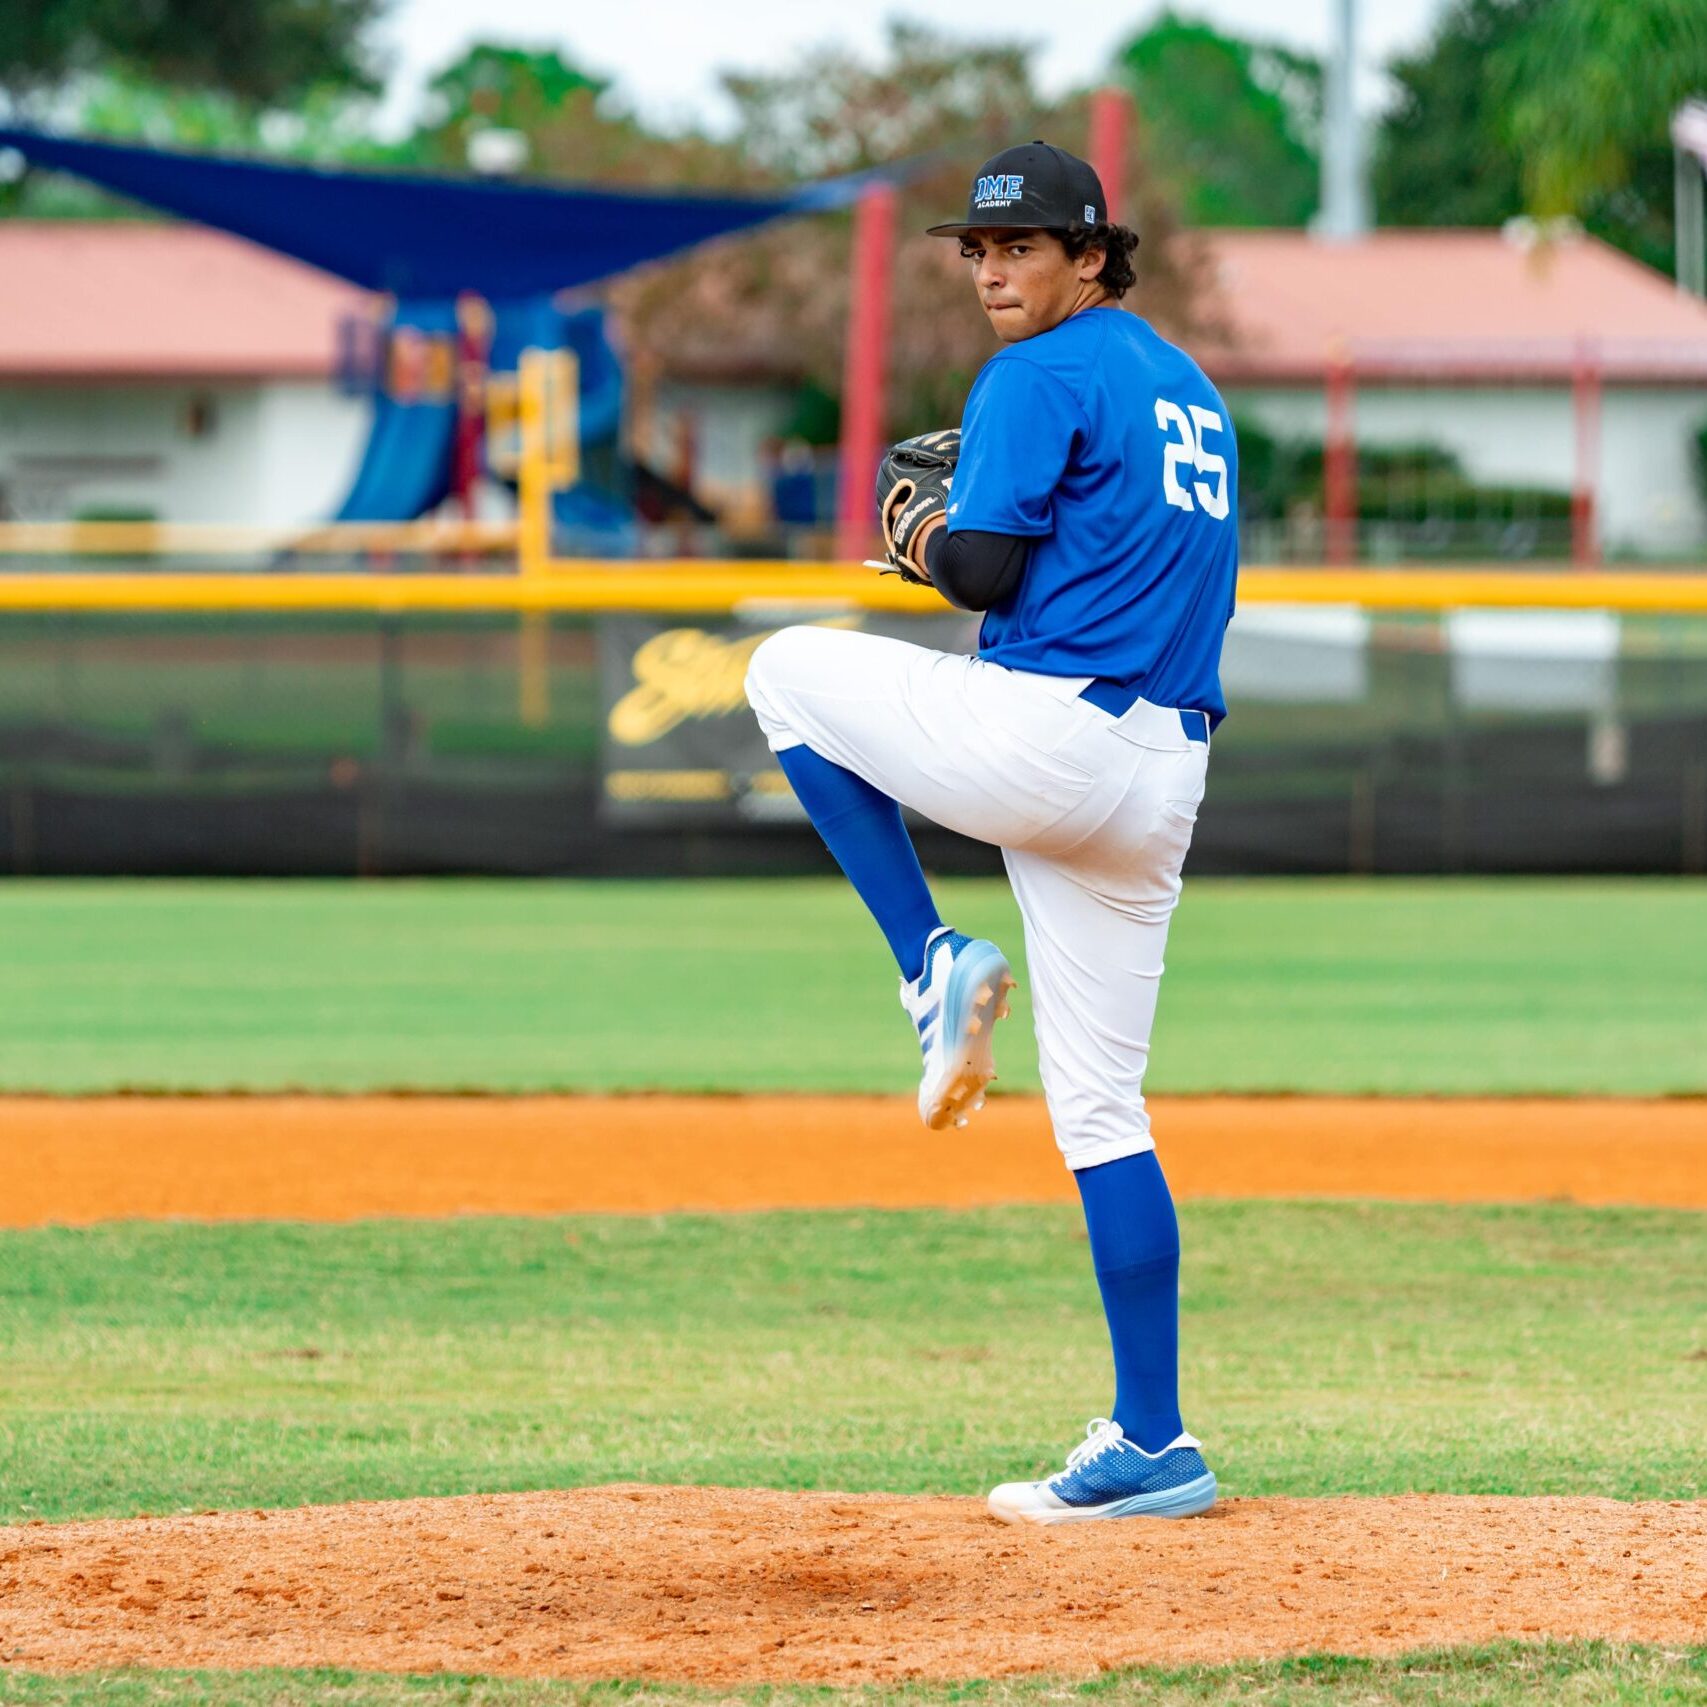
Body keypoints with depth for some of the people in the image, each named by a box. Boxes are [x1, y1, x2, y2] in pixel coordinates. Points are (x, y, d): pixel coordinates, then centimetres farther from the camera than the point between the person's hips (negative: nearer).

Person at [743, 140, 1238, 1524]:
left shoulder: (1040, 376, -5)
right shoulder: (1190, 390, 22)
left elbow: (986, 572, -13)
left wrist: (916, 527, 9)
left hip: (1048, 735, -8)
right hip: (1166, 776, 8)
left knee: (791, 671, 13)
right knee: (1099, 1107, 9)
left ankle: (936, 964, 2)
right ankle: (1152, 1449, 5)